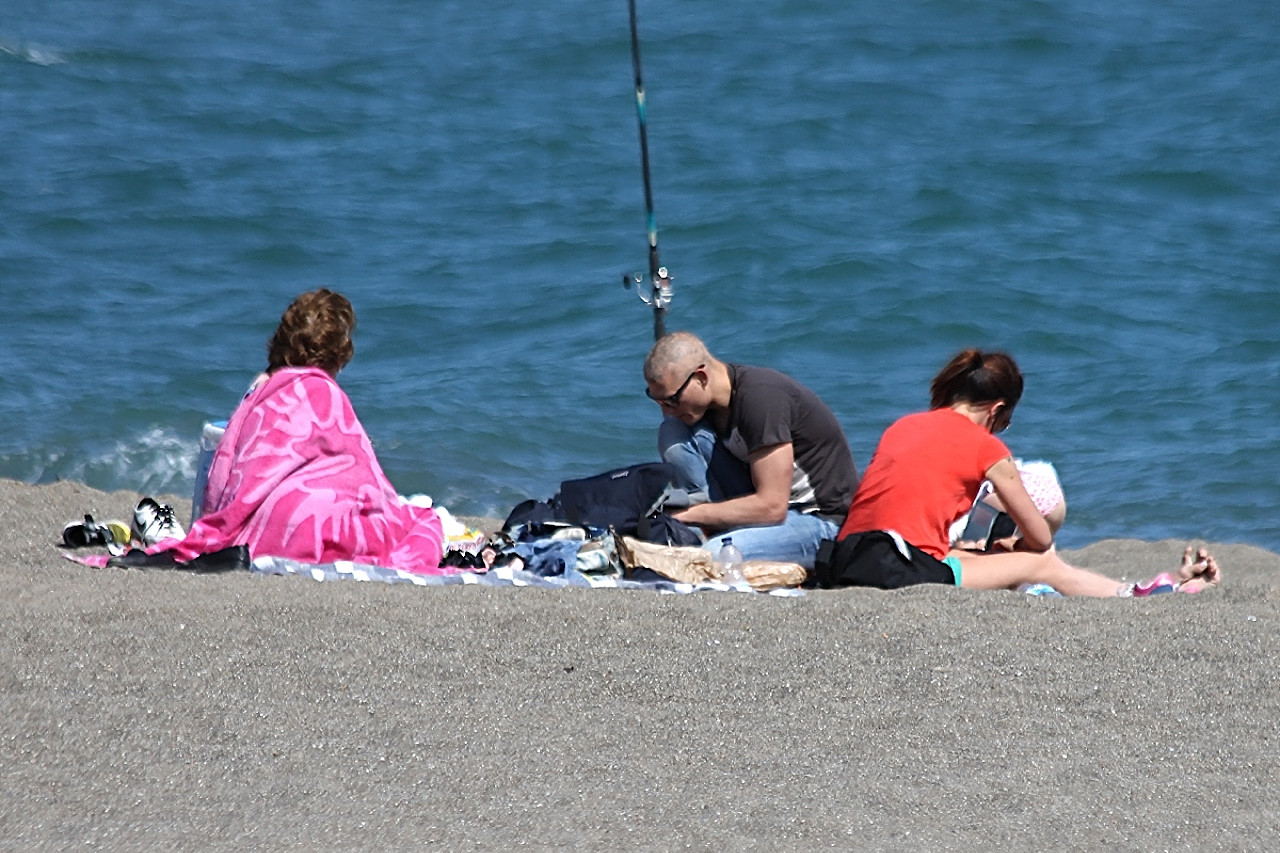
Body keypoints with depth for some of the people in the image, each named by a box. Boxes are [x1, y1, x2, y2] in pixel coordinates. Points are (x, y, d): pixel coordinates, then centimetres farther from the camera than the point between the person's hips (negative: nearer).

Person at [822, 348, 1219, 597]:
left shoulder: (900, 426, 19)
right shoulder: (986, 447, 3)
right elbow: (1041, 538, 13)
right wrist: (1018, 544, 36)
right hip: (902, 570, -7)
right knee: (1041, 565, 11)